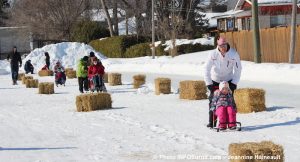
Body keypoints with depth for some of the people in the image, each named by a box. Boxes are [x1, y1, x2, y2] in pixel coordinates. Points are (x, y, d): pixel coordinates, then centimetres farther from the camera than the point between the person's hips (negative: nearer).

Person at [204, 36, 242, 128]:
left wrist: (234, 83, -14)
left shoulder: (233, 54, -19)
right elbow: (207, 69, -15)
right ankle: (211, 122, 5)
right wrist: (209, 84, -18)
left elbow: (238, 69, -10)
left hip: (228, 80, 0)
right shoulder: (213, 54, -21)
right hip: (215, 80, 0)